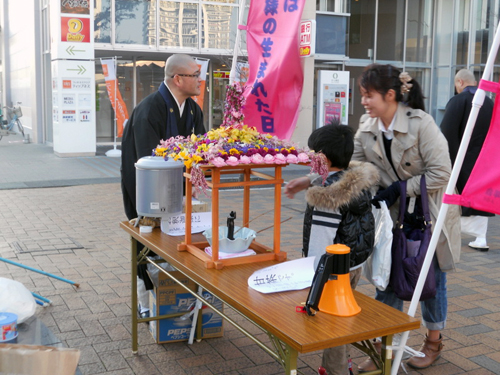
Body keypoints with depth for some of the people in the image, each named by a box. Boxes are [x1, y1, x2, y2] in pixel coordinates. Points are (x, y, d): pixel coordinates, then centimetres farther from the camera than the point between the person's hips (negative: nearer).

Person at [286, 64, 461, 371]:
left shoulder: (420, 123, -23)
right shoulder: (367, 127, -6)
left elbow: (440, 173, -22)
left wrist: (396, 190, -23)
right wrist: (309, 181, -13)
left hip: (431, 211, -4)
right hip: (395, 212, 5)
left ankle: (434, 342, 32)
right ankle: (385, 347, 19)